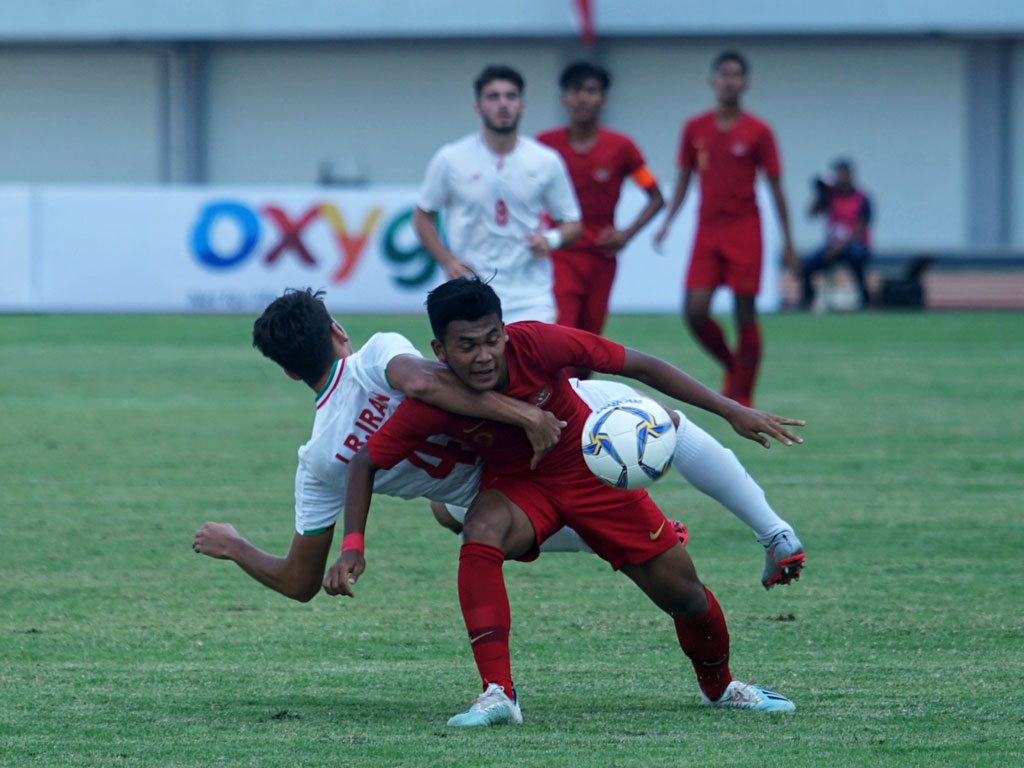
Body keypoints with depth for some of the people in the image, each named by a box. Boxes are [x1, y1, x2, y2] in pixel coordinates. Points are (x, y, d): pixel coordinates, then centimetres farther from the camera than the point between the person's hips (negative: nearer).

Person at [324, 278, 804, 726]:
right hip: (517, 485, -1)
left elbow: (640, 367, -22)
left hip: (594, 472, 1)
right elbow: (365, 463, -13)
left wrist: (732, 411, -22)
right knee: (482, 533, -35)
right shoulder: (432, 402, -28)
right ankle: (498, 696, -32)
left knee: (682, 593, 4)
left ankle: (719, 685, 37)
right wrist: (352, 547, -26)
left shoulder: (538, 343, -32)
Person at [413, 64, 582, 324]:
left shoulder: (546, 161, 5)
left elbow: (572, 224, 12)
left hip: (531, 301, 0)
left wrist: (551, 240, -11)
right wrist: (447, 261, -4)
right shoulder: (451, 159, 2)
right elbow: (423, 216, 11)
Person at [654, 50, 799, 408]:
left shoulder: (757, 132, -1)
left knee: (745, 315, -3)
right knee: (695, 312, -7)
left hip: (744, 231, -3)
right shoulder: (695, 129, 7)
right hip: (707, 231, 3)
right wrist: (667, 222, 2)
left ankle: (743, 396, 6)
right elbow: (684, 179, 14)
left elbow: (775, 187, 2)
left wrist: (788, 242, 1)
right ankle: (731, 366, 19)